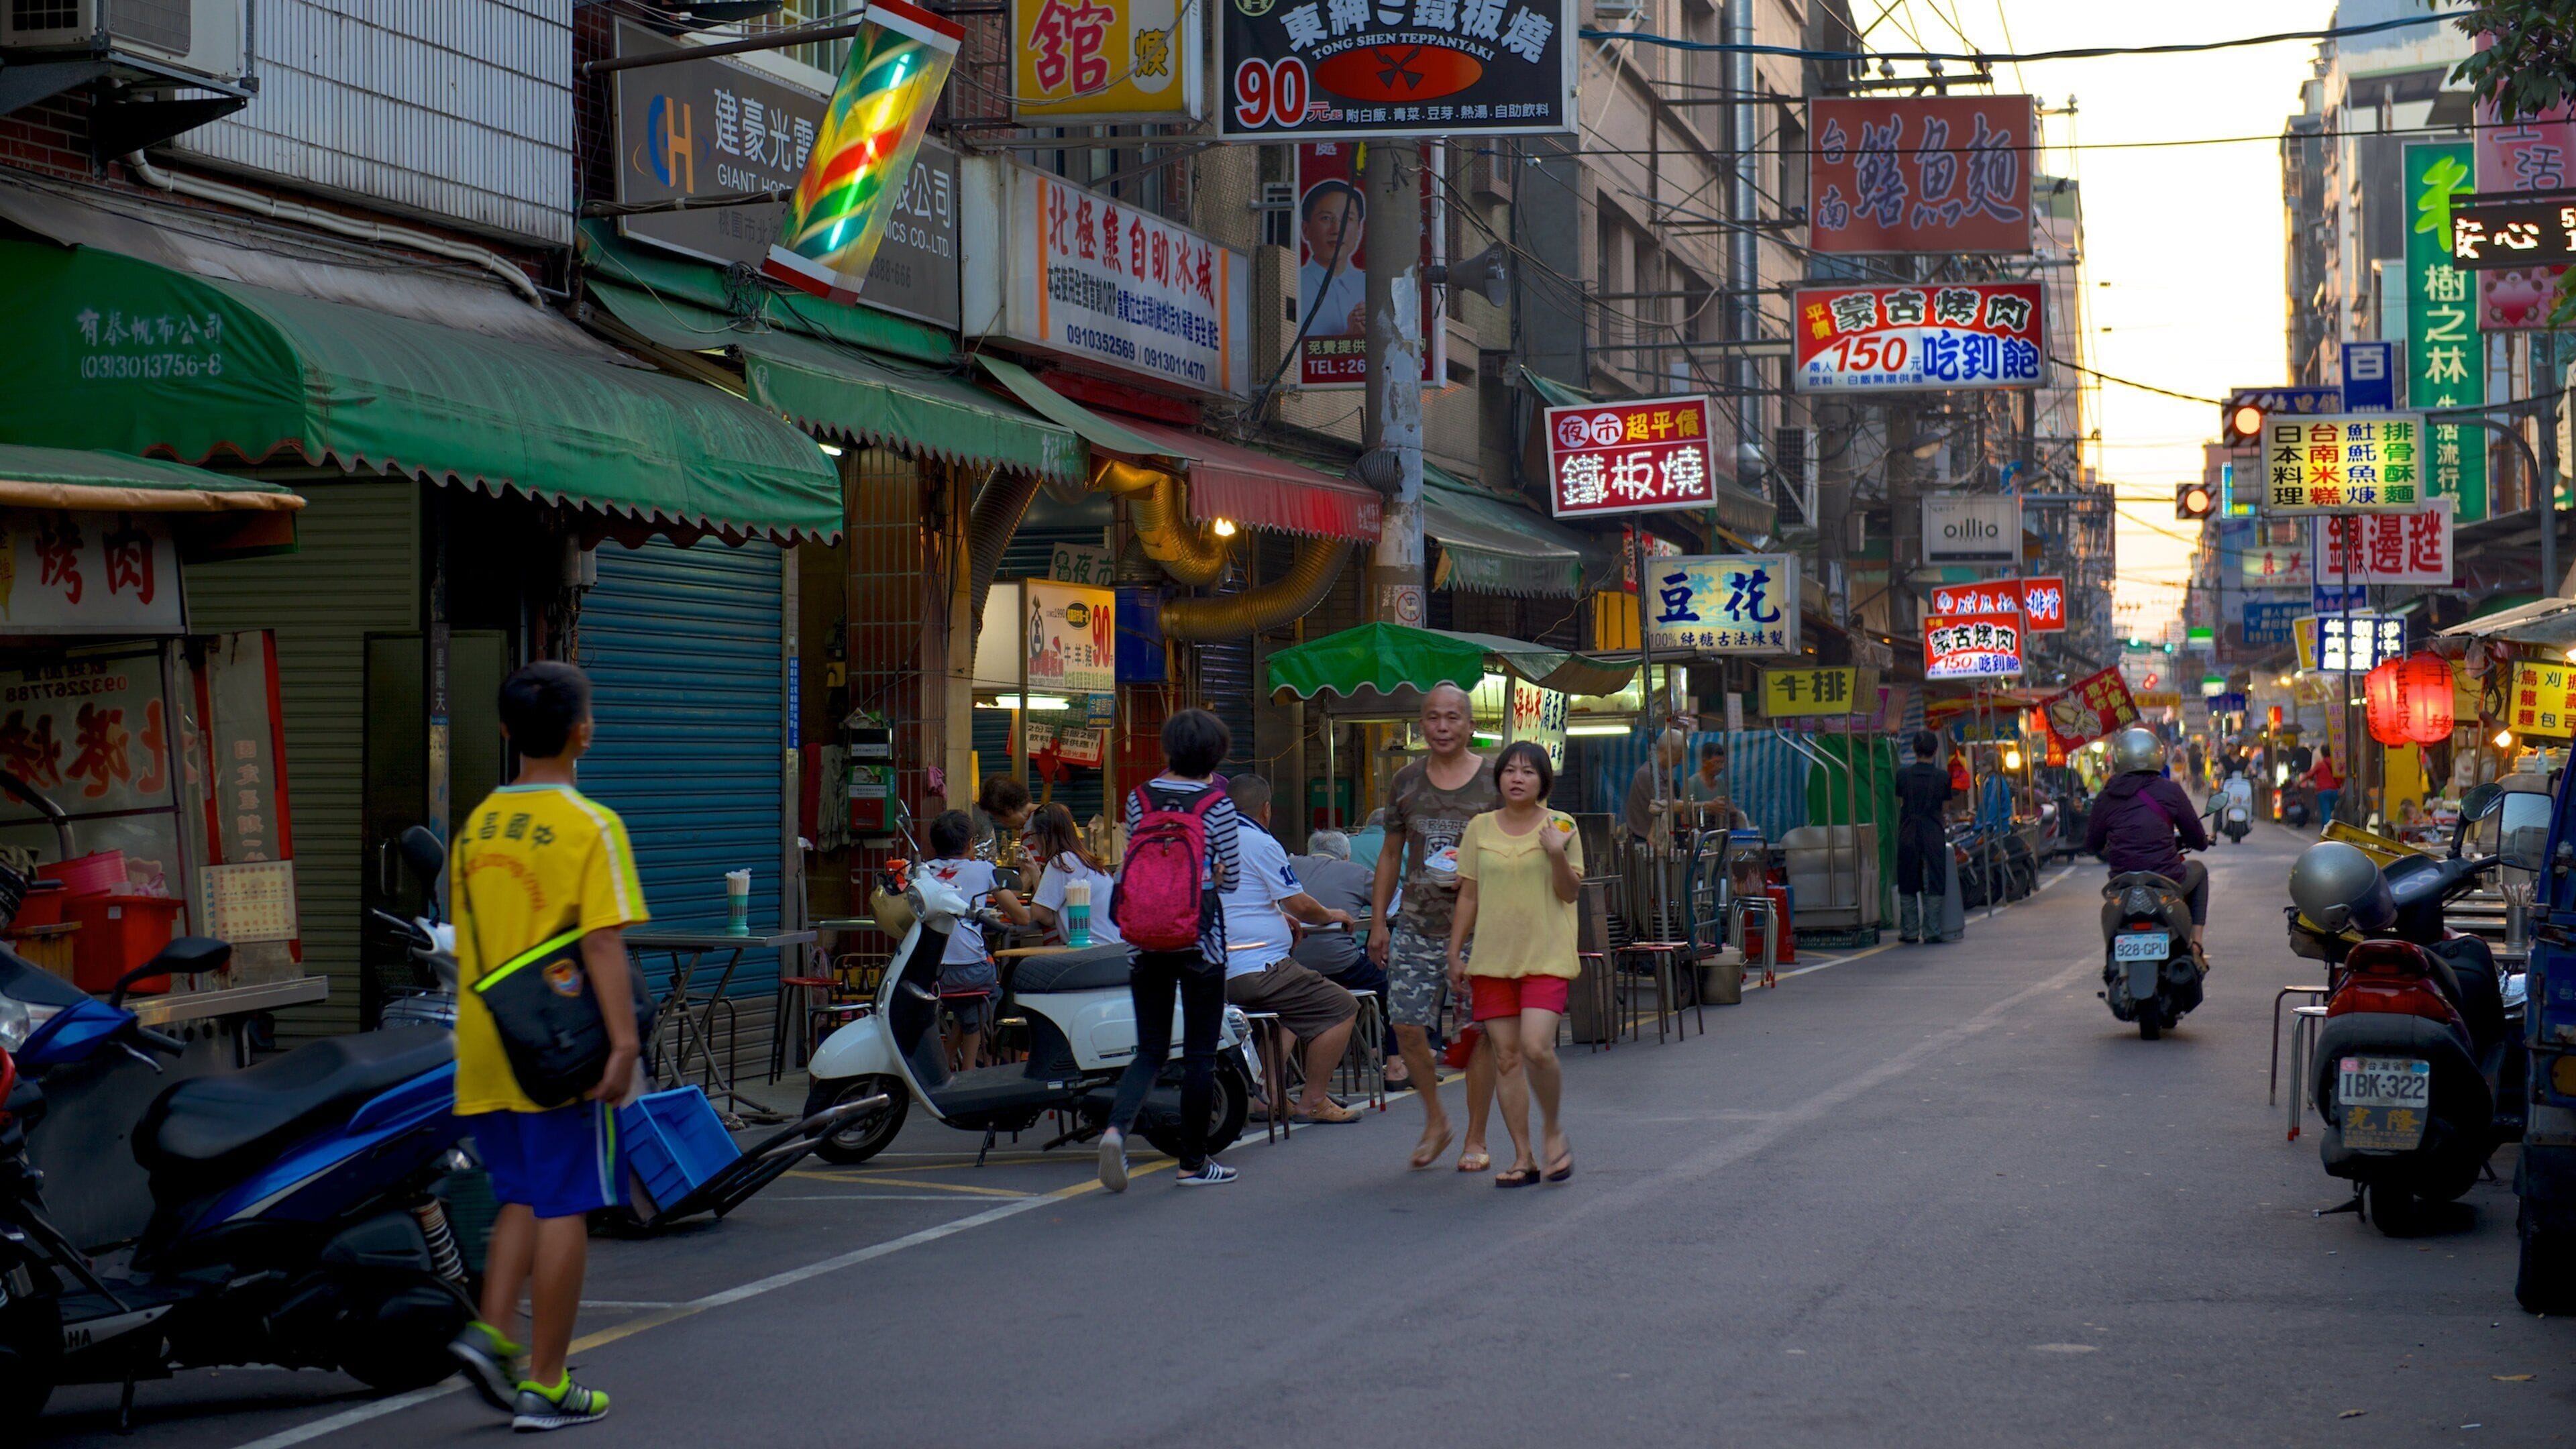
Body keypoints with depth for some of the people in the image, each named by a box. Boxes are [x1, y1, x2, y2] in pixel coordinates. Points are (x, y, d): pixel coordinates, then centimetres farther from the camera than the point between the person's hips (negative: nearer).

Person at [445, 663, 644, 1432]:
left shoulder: (476, 826, 9)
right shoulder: (589, 826, -10)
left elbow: (467, 944, 16)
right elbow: (602, 943, -18)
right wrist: (623, 1040, -20)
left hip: (487, 1053, 6)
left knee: (522, 1201, 18)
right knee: (563, 1208, 0)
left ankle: (492, 1332, 0)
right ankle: (545, 1384, 2)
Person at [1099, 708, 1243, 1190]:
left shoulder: (1139, 797, 2)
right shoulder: (1216, 805, -8)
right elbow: (1231, 875, -1)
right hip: (1201, 938, -3)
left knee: (1150, 1049, 11)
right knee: (1199, 1053, 7)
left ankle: (1117, 1126, -15)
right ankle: (1192, 1162, 11)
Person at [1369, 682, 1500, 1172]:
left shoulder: (1494, 781, 0)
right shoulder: (1407, 781, 10)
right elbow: (1391, 855, 16)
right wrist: (1378, 921, 11)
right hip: (1417, 925, 3)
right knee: (1406, 1023, -4)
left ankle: (1476, 1140, 12)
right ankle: (1435, 1120, 17)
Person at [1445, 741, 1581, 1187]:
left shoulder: (1560, 826, 1)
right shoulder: (1480, 829, 8)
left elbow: (1570, 894, 0)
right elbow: (1469, 895, 12)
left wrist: (1557, 855, -17)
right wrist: (1454, 954, 10)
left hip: (1546, 956, -3)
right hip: (1493, 957, 3)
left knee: (1536, 1047, -18)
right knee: (1505, 1056, 1)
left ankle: (1552, 1129, 8)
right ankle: (1524, 1158, 6)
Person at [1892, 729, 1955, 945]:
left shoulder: (1903, 775, -2)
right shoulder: (1943, 777, -4)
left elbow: (1901, 803, 9)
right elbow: (1945, 806, 6)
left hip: (1908, 835, 1)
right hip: (1934, 835, -1)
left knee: (1907, 887, 9)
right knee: (1934, 885, 4)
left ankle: (1909, 931, 9)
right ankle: (1932, 931, 1)